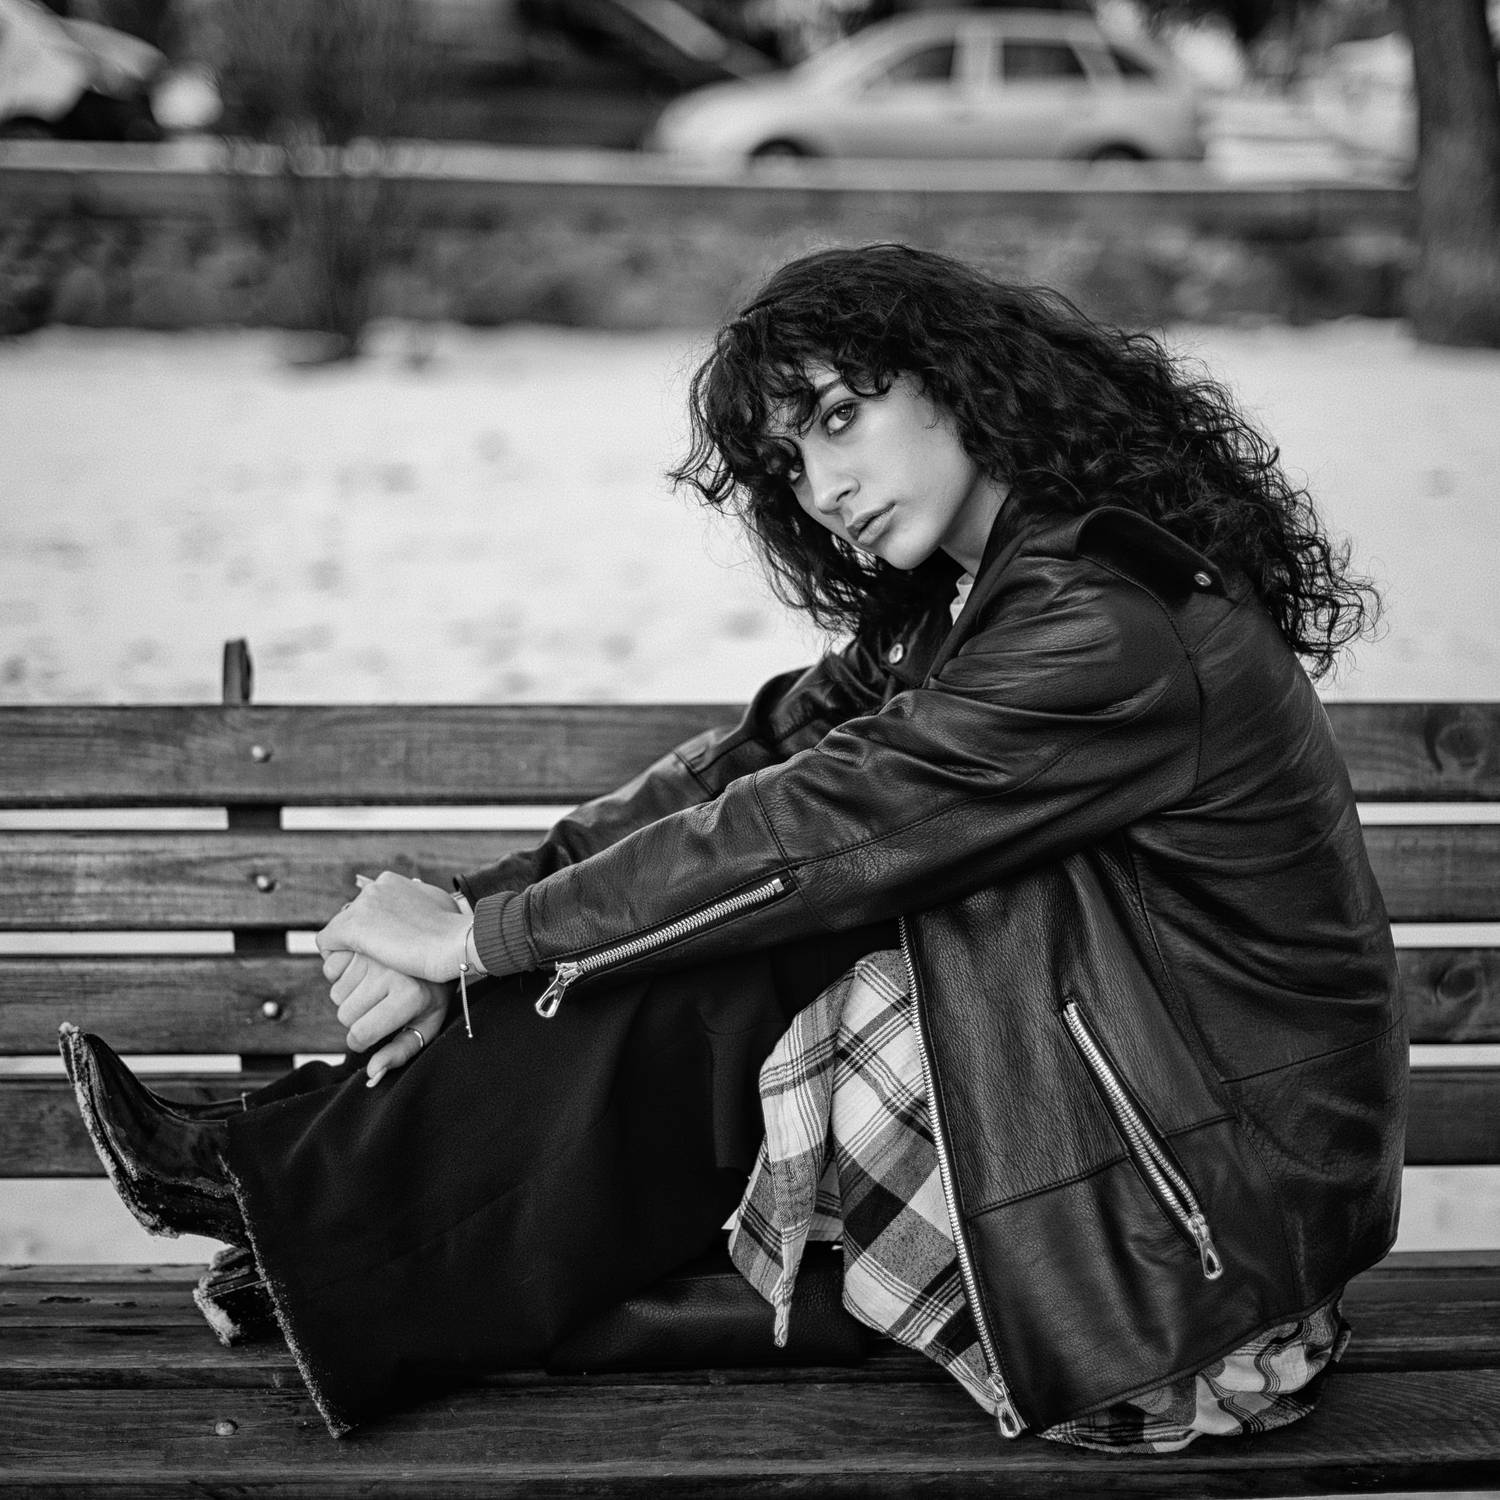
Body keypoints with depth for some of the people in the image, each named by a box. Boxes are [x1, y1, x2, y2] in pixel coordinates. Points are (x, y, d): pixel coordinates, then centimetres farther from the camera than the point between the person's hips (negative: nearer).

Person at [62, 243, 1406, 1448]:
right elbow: (758, 760, 2)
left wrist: (476, 935, -13)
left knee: (739, 912, -14)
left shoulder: (1110, 637, -23)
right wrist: (475, 909, -9)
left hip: (1229, 1203, -8)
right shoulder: (982, 594, 7)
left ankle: (312, 1208, -2)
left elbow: (804, 831, -23)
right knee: (721, 916, -3)